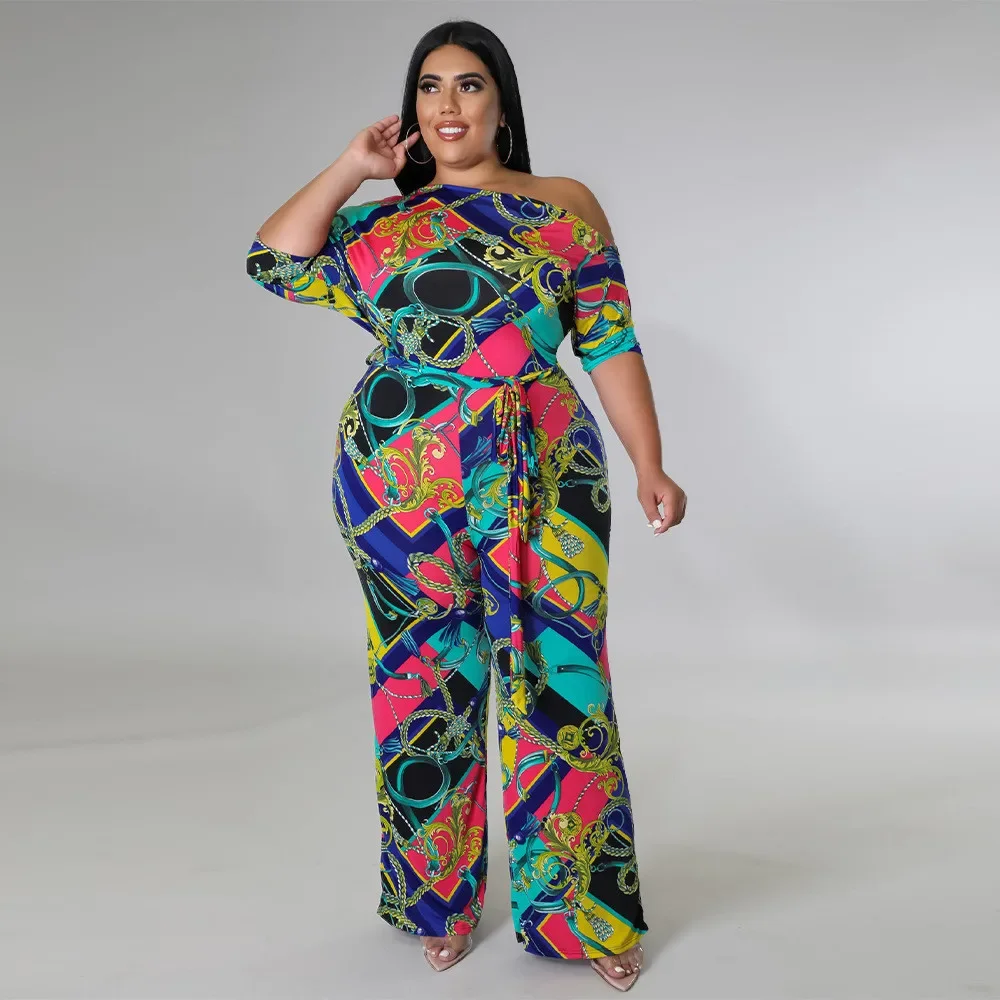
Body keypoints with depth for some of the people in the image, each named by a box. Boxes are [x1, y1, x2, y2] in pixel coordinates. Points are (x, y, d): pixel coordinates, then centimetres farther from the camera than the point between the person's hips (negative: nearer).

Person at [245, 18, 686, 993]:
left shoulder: (566, 205, 10)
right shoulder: (381, 225, 13)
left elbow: (611, 346, 5)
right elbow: (275, 261, -2)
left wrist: (649, 466, -2)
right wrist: (353, 165, 5)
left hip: (544, 482, -1)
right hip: (402, 486, 1)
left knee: (559, 684, 2)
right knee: (425, 688, 8)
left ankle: (583, 913, 19)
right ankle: (437, 903, 27)